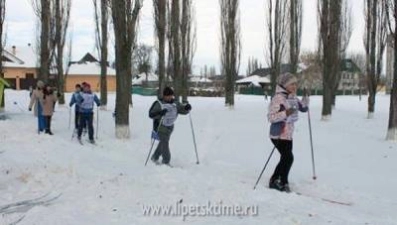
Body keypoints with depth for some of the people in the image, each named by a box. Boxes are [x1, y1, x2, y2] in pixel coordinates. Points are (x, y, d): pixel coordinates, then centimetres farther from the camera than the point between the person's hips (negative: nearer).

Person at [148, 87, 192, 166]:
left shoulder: (175, 104, 1)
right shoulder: (159, 104, -15)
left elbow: (183, 110, 5)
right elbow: (151, 115, -20)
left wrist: (187, 107, -18)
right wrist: (160, 113, -38)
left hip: (170, 127, 6)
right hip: (160, 127, -6)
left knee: (163, 143, 18)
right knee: (164, 144, -10)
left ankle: (154, 157, 38)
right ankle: (166, 161, 4)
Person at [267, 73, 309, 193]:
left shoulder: (293, 97, 7)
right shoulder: (278, 98, -18)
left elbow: (303, 108, 17)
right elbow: (271, 117, -23)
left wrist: (306, 97, 0)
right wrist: (285, 113, -35)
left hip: (288, 134, 9)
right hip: (278, 134, -9)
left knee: (285, 159, 15)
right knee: (288, 158, -8)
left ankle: (274, 181, 31)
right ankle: (283, 183, 11)